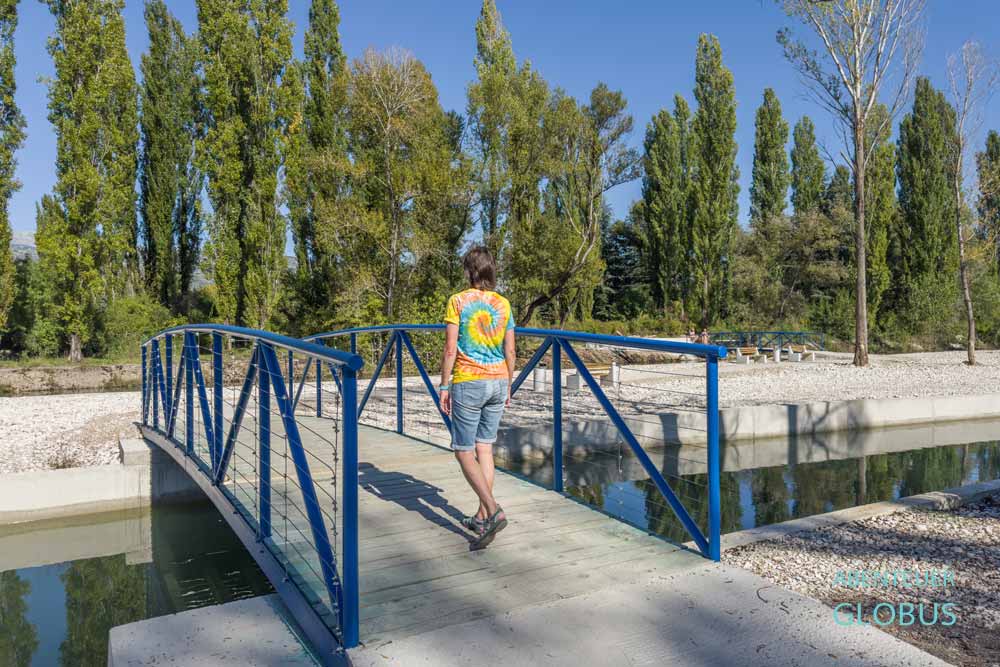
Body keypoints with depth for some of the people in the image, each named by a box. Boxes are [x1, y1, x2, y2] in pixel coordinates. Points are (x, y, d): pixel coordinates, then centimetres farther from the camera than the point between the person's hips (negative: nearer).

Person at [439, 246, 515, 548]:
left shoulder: (458, 301, -7)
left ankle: (493, 511, -13)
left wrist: (444, 387, -4)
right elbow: (510, 351, 8)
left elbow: (450, 349, -11)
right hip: (497, 382, 5)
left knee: (464, 452, 3)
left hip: (468, 384, -5)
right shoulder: (503, 304, 6)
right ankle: (481, 517, 19)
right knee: (485, 448, 13)